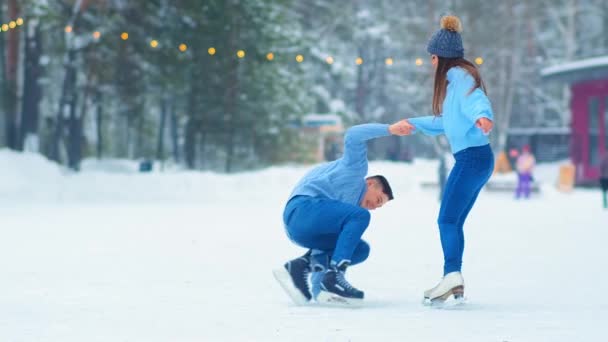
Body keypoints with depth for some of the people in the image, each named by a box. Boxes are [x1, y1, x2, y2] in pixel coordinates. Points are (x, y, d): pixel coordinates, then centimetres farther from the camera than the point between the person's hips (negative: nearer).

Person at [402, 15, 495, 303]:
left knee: (447, 219, -12)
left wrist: (481, 115, -51)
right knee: (454, 221, 11)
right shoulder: (458, 77, 21)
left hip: (471, 157, -10)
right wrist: (414, 124, 38)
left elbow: (475, 99, -30)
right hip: (477, 158, 10)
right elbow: (447, 121, 32)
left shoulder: (458, 75, -8)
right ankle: (454, 284, 11)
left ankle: (452, 275, -24)